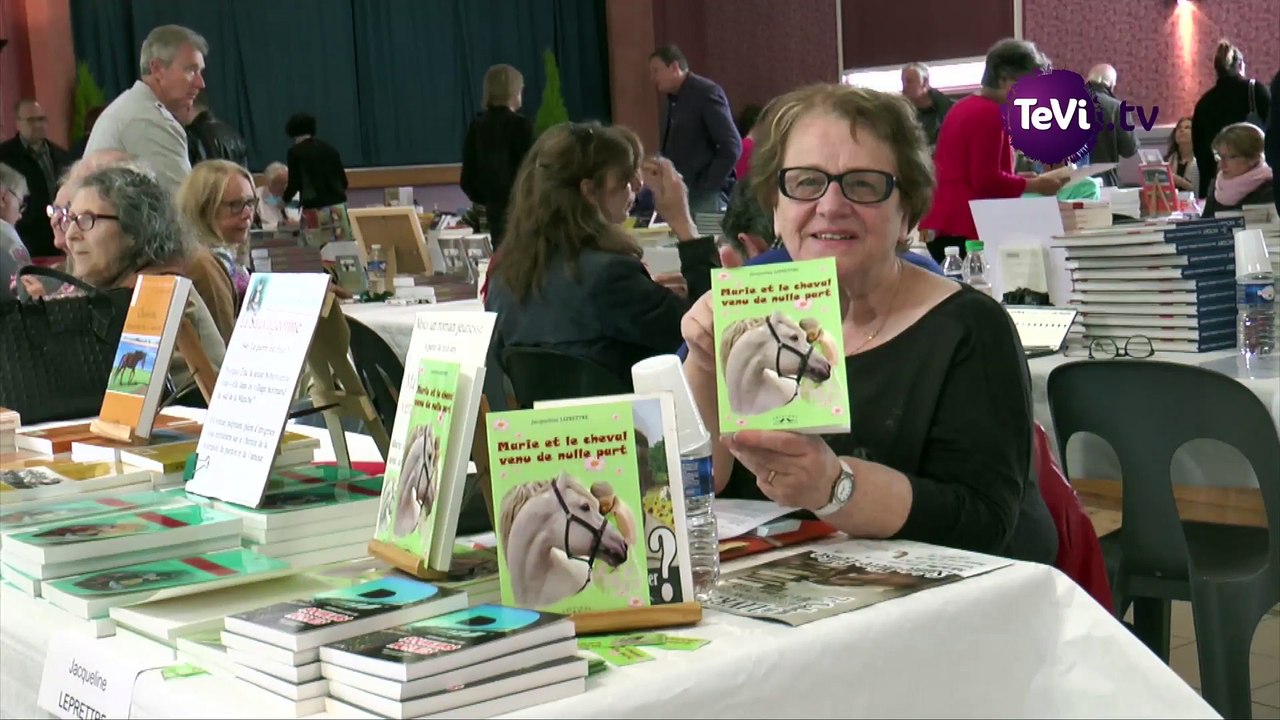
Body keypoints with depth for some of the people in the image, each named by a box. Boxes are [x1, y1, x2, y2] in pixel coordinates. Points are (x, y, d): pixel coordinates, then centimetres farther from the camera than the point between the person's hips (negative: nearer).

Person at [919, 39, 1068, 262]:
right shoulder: (990, 113, -12)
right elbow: (986, 181, -17)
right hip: (965, 229, -10)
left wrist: (1021, 180, 19)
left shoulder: (963, 108, 18)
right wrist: (1035, 185, -7)